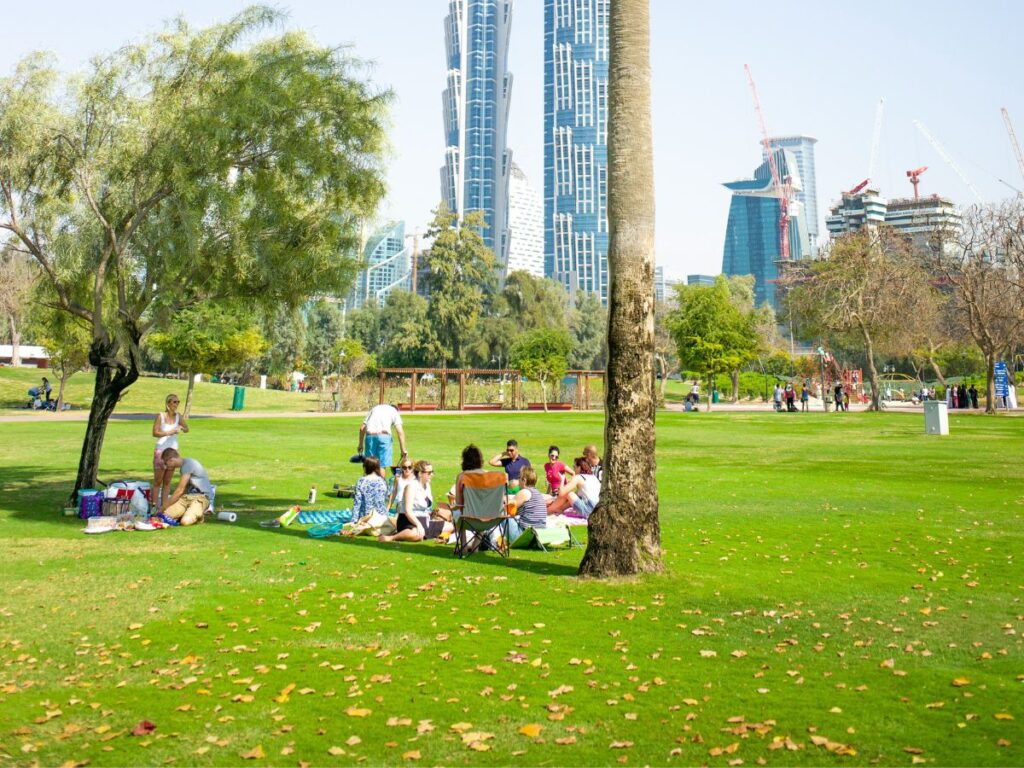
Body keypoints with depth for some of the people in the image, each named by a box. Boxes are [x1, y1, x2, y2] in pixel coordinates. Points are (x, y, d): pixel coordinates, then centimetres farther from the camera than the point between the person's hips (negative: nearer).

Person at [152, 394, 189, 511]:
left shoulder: (178, 416, 3)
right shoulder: (160, 416, -7)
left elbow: (186, 429, -4)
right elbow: (155, 433, -13)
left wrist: (181, 427, -24)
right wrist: (169, 432, -24)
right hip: (161, 450, -4)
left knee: (167, 482, 8)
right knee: (158, 481, 2)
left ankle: (163, 506, 14)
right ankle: (154, 505, 6)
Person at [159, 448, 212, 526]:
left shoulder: (188, 464, -14)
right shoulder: (183, 467, 17)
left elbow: (180, 490, -15)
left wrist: (163, 508, -8)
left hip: (201, 497, -8)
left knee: (185, 521, -31)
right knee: (165, 515, -16)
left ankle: (198, 515, 0)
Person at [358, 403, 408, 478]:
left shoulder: (374, 408, 29)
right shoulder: (394, 411, 20)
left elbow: (362, 428, 20)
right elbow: (400, 432, 7)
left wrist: (361, 444, 25)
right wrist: (403, 450, 6)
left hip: (370, 436, 3)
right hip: (383, 436, -3)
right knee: (382, 465, 2)